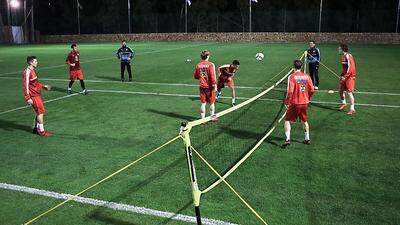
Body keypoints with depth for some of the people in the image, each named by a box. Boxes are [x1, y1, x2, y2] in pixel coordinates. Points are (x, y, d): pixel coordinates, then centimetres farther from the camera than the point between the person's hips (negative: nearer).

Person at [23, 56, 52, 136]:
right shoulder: (27, 72, -17)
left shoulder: (32, 70, 13)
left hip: (38, 94, 9)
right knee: (41, 112, -6)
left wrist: (43, 86, 19)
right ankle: (41, 131, 3)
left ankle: (35, 128, 25)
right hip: (33, 96, -9)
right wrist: (28, 98, -24)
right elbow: (26, 85, -20)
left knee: (40, 112, 14)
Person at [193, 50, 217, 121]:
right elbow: (213, 76, -17)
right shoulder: (211, 64, -12)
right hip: (209, 86, -3)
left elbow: (195, 76, 12)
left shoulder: (198, 65, 1)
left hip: (202, 86, 4)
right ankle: (212, 117, 24)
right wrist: (215, 86, -13)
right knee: (212, 103, 13)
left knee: (203, 103, 9)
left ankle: (203, 118, 12)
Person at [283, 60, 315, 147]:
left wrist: (287, 102, -7)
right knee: (305, 121, 20)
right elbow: (312, 90, 4)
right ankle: (307, 139, 29)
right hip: (304, 103, 4)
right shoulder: (307, 76, 2)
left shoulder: (292, 77, -11)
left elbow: (290, 91, -17)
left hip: (294, 103, -4)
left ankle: (287, 139, -2)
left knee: (287, 120, 8)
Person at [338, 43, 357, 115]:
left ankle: (352, 109, 0)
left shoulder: (348, 56, -18)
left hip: (350, 77, -9)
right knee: (340, 90, 15)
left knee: (349, 92, -8)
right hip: (344, 76, 9)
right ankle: (343, 103, 37)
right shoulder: (343, 56, 10)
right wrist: (342, 75, 13)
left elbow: (350, 68, -23)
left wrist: (345, 76, -22)